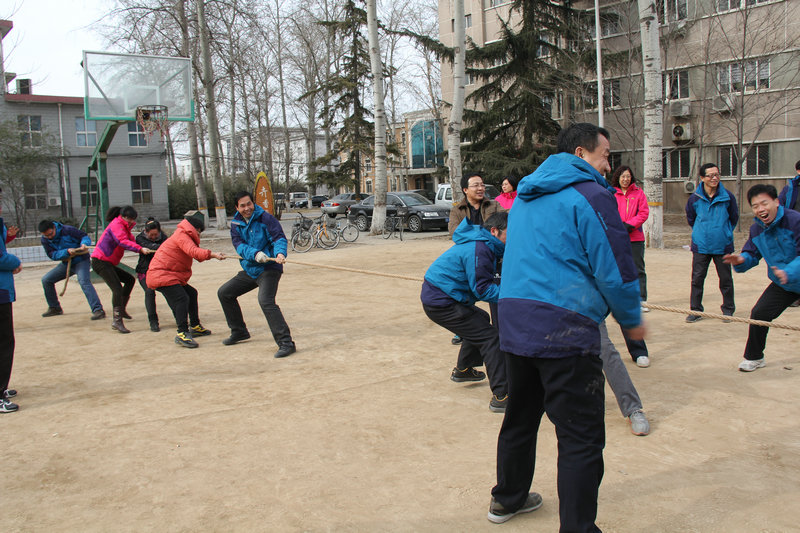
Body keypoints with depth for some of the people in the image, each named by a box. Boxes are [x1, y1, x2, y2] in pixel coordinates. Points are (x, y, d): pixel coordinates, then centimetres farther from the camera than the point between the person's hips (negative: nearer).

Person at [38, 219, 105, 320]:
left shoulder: (67, 230, -18)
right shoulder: (45, 240, -2)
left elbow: (85, 236, -14)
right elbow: (52, 255, -10)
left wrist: (84, 244, -36)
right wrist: (67, 251, -26)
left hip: (81, 260, -7)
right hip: (66, 263, 7)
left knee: (84, 282, -29)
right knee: (46, 280, 7)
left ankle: (98, 310, -37)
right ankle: (55, 308, 23)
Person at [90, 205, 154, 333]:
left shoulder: (124, 227, 20)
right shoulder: (116, 225, -13)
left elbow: (130, 240, 11)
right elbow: (123, 242, -29)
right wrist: (140, 249, -40)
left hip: (108, 263, 10)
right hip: (100, 261, -10)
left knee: (130, 280, 18)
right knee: (117, 288, -20)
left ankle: (121, 309, 24)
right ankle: (117, 320, -26)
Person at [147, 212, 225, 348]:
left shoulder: (185, 236, 21)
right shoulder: (181, 235, -14)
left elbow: (197, 255, 20)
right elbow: (193, 251, -31)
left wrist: (209, 255, 3)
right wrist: (212, 254, -41)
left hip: (173, 276, 11)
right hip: (161, 275, -11)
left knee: (191, 293, 21)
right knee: (182, 299, -24)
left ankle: (195, 327, 32)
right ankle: (182, 334, -30)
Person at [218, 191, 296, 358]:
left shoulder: (265, 218, -10)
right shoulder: (236, 224, 6)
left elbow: (279, 238, -19)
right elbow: (239, 245, -7)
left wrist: (280, 252, -41)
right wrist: (255, 253, -28)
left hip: (269, 269, -8)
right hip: (249, 270, 8)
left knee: (266, 301, -28)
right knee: (224, 293, 16)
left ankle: (286, 343, -28)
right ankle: (239, 332, 32)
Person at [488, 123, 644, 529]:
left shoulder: (526, 195, 19)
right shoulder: (591, 195, -7)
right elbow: (615, 270, -10)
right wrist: (632, 320, 6)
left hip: (513, 321, 9)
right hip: (564, 327, -9)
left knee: (520, 417, 23)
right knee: (581, 438, -1)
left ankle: (507, 499, 38)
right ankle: (578, 527, 3)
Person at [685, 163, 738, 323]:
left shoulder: (727, 197, -3)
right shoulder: (694, 198, -3)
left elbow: (734, 218, 13)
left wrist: (724, 232, 15)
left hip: (722, 245, 0)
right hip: (700, 245, 0)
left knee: (726, 279, 8)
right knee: (697, 278, 2)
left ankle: (728, 309, 23)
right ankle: (695, 310, 13)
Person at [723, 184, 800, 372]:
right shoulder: (756, 229, -5)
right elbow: (752, 254, 0)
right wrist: (742, 259, -24)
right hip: (782, 284, 5)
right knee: (759, 314, -1)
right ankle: (754, 357, 16)